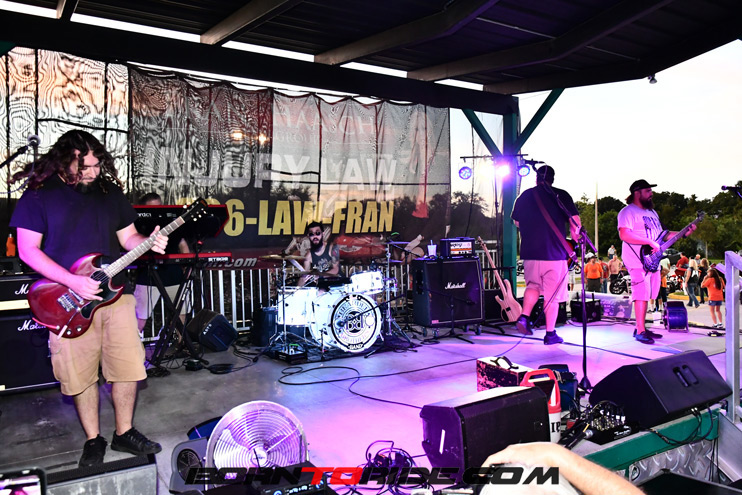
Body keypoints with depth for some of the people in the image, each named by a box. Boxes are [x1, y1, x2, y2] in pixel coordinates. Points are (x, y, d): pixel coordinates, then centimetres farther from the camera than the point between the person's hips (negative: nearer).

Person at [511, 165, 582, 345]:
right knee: (552, 295, 6)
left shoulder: (524, 196, 7)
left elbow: (517, 222, 17)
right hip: (554, 253, -3)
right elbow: (576, 223, -6)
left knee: (533, 285, 23)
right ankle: (550, 334, 10)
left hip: (529, 252, 3)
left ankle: (524, 317, 5)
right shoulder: (561, 195, -2)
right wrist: (576, 242, 10)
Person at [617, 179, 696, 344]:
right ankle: (640, 332, -8)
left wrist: (684, 233, 16)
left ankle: (641, 328, 16)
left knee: (646, 295, 10)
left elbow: (660, 234, 27)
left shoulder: (652, 212, 21)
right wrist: (650, 242, -25)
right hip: (638, 260, -9)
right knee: (642, 294, -11)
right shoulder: (628, 212, -9)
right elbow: (624, 235, -24)